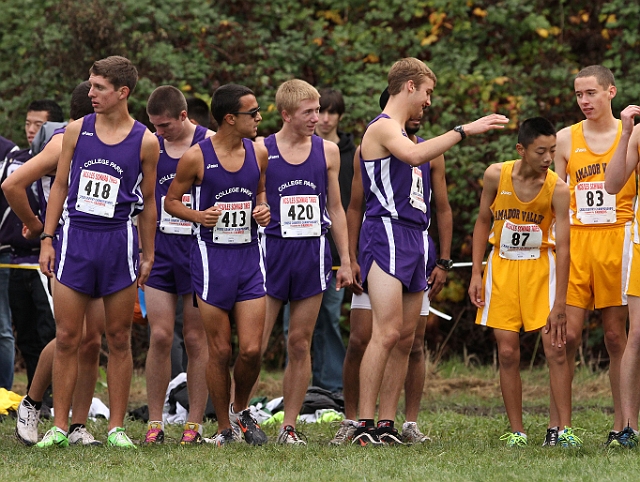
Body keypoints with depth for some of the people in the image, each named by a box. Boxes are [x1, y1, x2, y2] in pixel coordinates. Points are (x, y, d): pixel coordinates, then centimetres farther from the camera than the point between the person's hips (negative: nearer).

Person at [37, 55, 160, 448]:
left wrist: (148, 256, 8)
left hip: (119, 240, -1)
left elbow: (148, 202, 7)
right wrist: (47, 239, 5)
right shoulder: (77, 130, 5)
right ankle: (59, 426, 6)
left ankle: (117, 427, 10)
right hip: (75, 238, 1)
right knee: (67, 338, 0)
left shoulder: (145, 142, 1)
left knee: (119, 339, 4)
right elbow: (60, 186, 10)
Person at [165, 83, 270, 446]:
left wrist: (264, 209, 2)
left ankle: (241, 410, 23)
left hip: (249, 255, 4)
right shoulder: (196, 157, -7)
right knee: (220, 351, 1)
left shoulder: (258, 152, 6)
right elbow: (171, 201, 3)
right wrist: (198, 215, -16)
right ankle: (225, 429, 15)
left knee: (251, 349, -4)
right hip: (212, 256, -3)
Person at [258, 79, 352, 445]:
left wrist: (346, 260, 11)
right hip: (271, 250, -3)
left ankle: (289, 425, 10)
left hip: (313, 252, 3)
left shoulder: (327, 151, 8)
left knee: (300, 344, 4)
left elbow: (335, 209, 15)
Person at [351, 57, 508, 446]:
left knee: (406, 336, 5)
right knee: (387, 332, -16)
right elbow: (414, 155, -28)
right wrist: (464, 131, -28)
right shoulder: (383, 127, -7)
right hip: (387, 235, -10)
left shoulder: (400, 132, 23)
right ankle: (365, 425, -17)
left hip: (413, 238, 10)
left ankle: (388, 424, 6)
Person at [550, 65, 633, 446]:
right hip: (575, 242, 1)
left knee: (616, 335, 1)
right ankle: (556, 425, 1)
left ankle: (622, 425, 6)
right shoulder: (566, 138, 10)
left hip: (617, 240, -1)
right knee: (568, 334, -4)